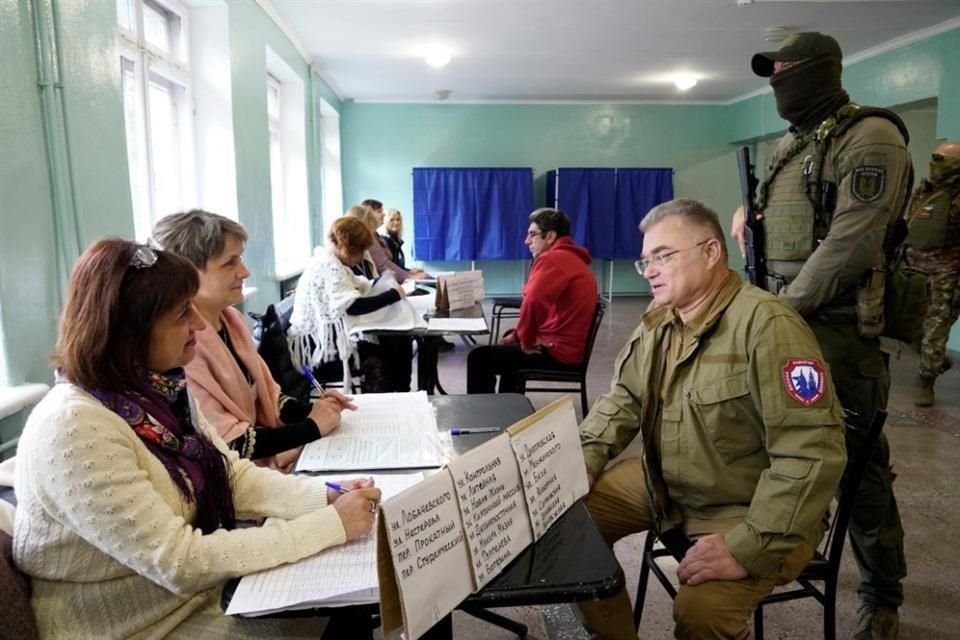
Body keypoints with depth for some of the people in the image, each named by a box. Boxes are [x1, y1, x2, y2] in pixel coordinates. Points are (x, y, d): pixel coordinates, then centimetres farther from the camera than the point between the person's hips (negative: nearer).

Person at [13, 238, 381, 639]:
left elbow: (234, 475, 0)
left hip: (200, 590, 7)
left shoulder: (158, 387, -3)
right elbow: (180, 562, -29)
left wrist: (329, 498, -16)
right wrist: (331, 524, -28)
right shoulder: (74, 428, -28)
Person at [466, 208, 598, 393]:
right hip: (568, 345, 11)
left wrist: (526, 341, -17)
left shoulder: (553, 259, -18)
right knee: (508, 345, 34)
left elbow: (533, 302, -33)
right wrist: (518, 335, 11)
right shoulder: (570, 258, 16)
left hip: (558, 351, -11)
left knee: (479, 357, -5)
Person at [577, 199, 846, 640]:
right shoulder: (655, 324, 2)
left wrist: (748, 549, -29)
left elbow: (813, 452, -28)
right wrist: (583, 461, -5)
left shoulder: (766, 325, -24)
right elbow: (622, 400, 12)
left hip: (750, 510, -7)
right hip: (665, 487, 8)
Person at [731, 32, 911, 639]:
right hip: (783, 316, 8)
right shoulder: (789, 146, 17)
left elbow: (852, 240, -19)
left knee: (858, 462, 0)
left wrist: (784, 306, -18)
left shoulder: (870, 136, -9)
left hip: (838, 326, -8)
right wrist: (749, 213, 6)